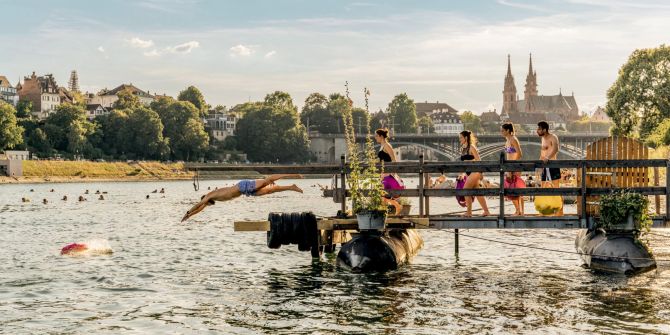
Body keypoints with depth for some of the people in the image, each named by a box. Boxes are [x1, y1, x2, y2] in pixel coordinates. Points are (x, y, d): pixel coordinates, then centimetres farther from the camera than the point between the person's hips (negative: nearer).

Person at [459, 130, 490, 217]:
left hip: (474, 171, -8)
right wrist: (464, 173, 18)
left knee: (466, 189, -11)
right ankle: (486, 211, 14)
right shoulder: (462, 149, 12)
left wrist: (479, 173, -17)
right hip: (468, 172, 8)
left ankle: (469, 212, -6)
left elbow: (478, 160, -13)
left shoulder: (471, 147, -10)